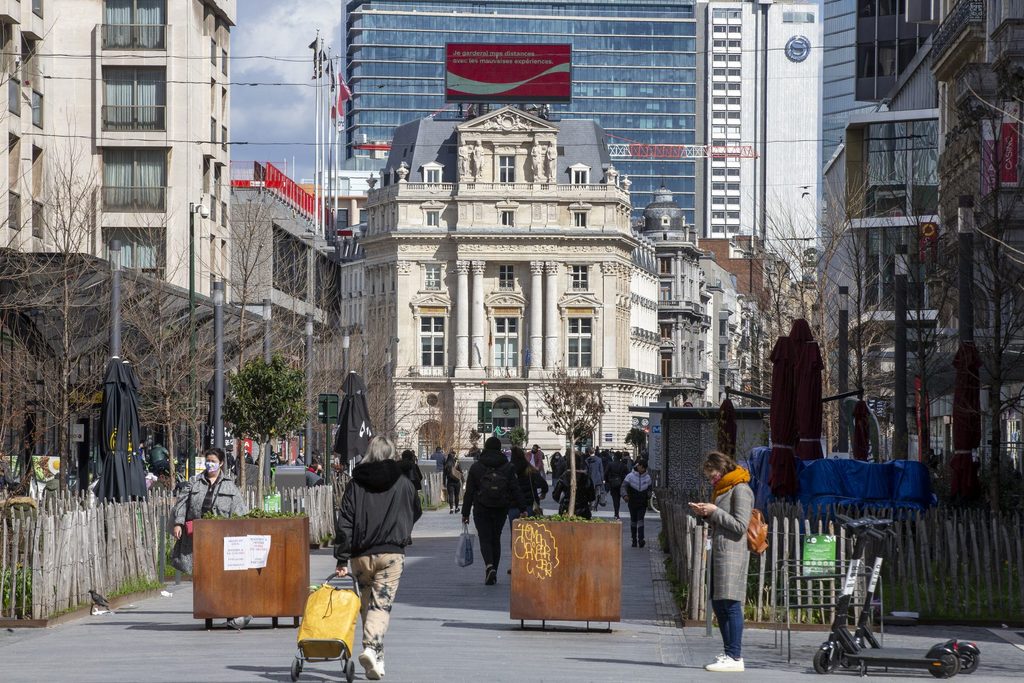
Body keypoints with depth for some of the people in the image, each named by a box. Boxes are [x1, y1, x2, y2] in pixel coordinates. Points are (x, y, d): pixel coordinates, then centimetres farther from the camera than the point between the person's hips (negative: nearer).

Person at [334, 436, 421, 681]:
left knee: (366, 604, 14)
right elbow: (416, 513, 18)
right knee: (381, 605, -5)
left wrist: (342, 560, -2)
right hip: (392, 553, -1)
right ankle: (371, 647, -27)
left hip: (361, 555, 1)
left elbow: (344, 523, -2)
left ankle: (376, 659, 15)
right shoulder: (403, 484, 2)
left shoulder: (355, 484, 2)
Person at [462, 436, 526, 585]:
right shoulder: (507, 467, 0)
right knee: (496, 539, 14)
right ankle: (493, 574, 17)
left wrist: (465, 513, 3)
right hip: (501, 510, 2)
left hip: (481, 510, -2)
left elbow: (469, 492, -2)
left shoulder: (476, 467, -3)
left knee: (485, 539, 0)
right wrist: (523, 509, -1)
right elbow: (515, 490, -3)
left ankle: (489, 566, -27)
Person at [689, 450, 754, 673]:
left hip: (733, 552, -10)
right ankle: (730, 653, 16)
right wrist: (705, 514, 10)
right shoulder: (723, 489, 21)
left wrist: (715, 512, -12)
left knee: (730, 603, -13)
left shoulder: (740, 490, -9)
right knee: (719, 604, 11)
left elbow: (740, 526, -15)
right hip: (720, 551, 10)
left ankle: (735, 657, -14)